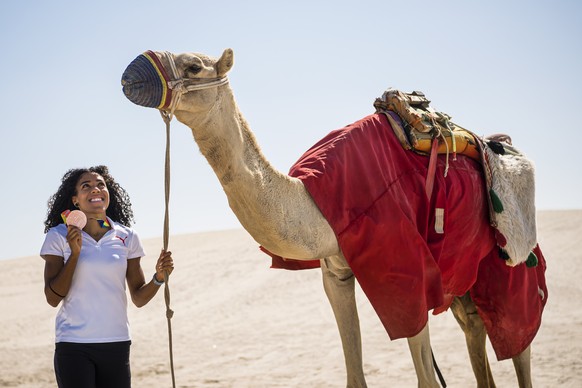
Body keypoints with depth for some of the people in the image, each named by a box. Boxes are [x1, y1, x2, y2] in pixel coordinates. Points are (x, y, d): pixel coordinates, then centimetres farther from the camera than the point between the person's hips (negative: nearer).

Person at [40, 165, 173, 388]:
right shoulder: (59, 236, -1)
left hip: (117, 344, 3)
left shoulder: (126, 237, 6)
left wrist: (159, 278, -9)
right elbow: (53, 298, -5)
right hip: (74, 346, -3)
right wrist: (75, 253, -13)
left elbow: (139, 298, 9)